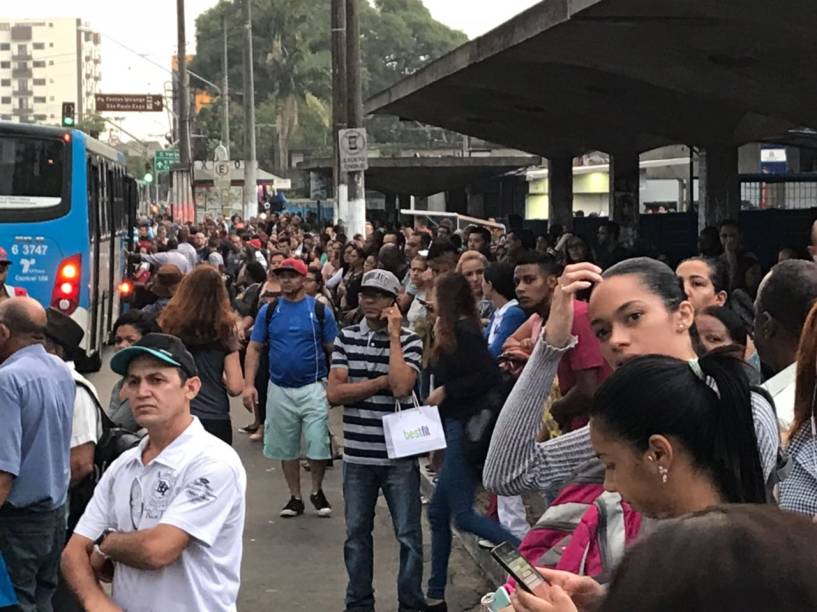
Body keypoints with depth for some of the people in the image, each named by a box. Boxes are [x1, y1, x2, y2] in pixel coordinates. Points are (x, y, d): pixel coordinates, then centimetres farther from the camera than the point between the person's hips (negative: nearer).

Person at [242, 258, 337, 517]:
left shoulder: (319, 310, -2)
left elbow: (334, 349, 0)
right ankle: (295, 497, 24)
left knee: (318, 444, -5)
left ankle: (317, 491, 18)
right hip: (279, 389, 2)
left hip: (313, 387, -2)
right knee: (286, 447, 10)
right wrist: (248, 384, -5)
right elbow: (254, 348, 4)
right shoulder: (268, 311, 3)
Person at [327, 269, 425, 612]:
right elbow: (334, 393, -5)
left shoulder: (409, 341, -3)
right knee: (357, 533, 12)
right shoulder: (346, 338, 5)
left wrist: (394, 335, -14)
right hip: (357, 455, 3)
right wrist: (383, 381, -12)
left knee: (408, 535, 3)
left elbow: (401, 388, -21)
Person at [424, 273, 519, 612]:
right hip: (458, 428, 10)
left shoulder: (462, 331, -14)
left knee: (463, 515, -9)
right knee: (438, 511, 13)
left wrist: (446, 391, -17)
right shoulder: (457, 331, 13)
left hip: (466, 428, -10)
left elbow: (490, 375, -23)